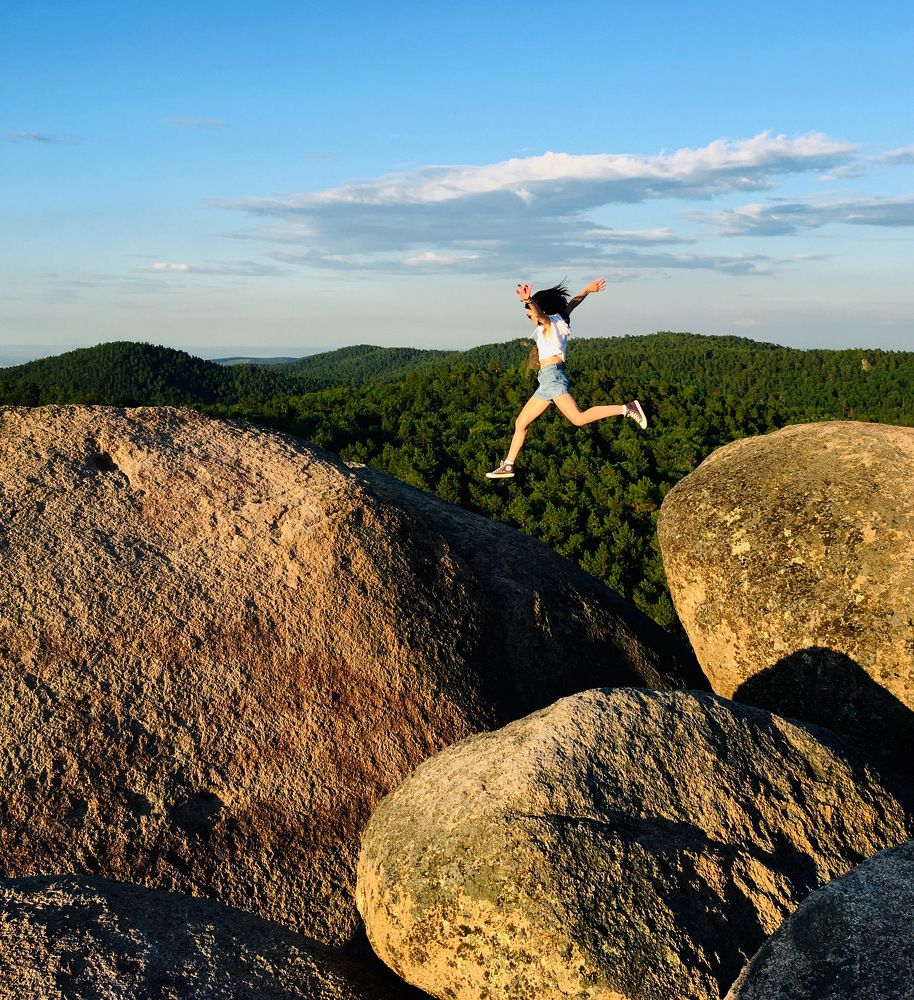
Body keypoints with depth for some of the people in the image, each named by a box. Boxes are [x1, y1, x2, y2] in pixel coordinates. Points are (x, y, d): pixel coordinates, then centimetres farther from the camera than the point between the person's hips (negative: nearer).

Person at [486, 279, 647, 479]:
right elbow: (572, 303, 37)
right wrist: (587, 290, 51)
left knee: (579, 418, -23)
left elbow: (540, 314, -25)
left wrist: (528, 301, -43)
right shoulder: (559, 319, 22)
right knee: (520, 423, 11)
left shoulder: (549, 322, -2)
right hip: (547, 381, 10)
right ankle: (507, 466, 15)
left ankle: (627, 409, -19)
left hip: (552, 375, -10)